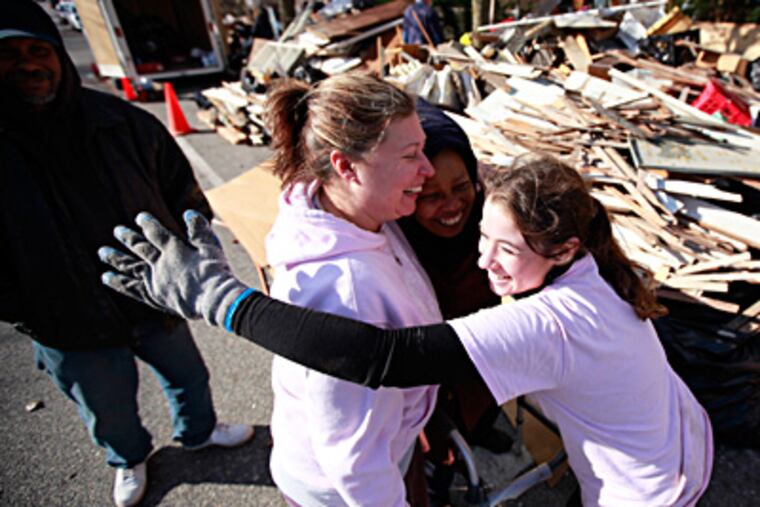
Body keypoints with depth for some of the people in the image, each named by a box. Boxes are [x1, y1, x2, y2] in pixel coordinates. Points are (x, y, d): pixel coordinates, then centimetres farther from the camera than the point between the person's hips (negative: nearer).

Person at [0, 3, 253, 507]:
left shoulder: (123, 122, -11)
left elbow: (183, 191, -1)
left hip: (158, 304, 2)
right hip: (73, 334, -1)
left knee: (190, 377, 26)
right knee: (111, 417, 24)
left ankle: (199, 430, 59)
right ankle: (130, 459, 59)